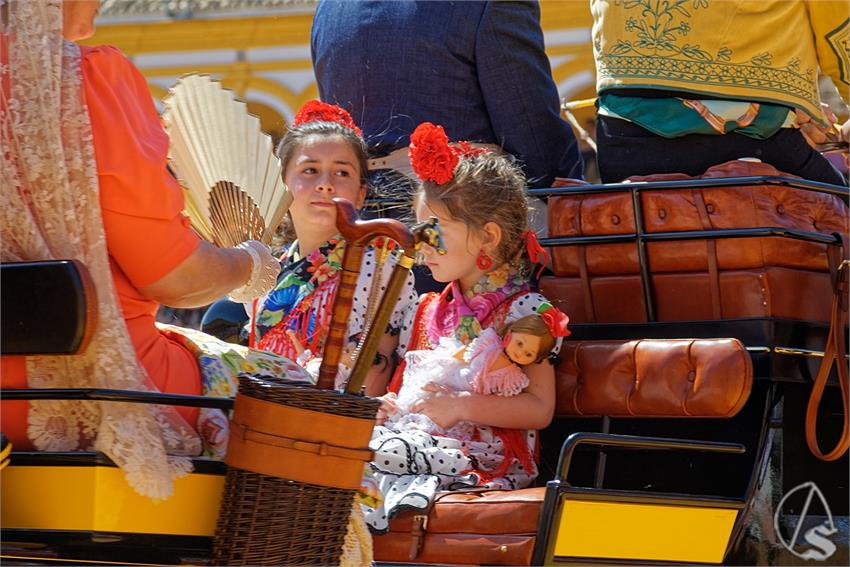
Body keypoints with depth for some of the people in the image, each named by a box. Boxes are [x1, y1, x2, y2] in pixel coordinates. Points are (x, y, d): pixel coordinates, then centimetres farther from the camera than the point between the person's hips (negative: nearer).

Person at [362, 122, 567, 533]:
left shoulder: (524, 310, -1)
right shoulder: (426, 312, 21)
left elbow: (539, 409, -8)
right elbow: (402, 386, 23)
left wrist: (461, 406, -16)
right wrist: (386, 406, -1)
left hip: (484, 459, -7)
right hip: (419, 443, 7)